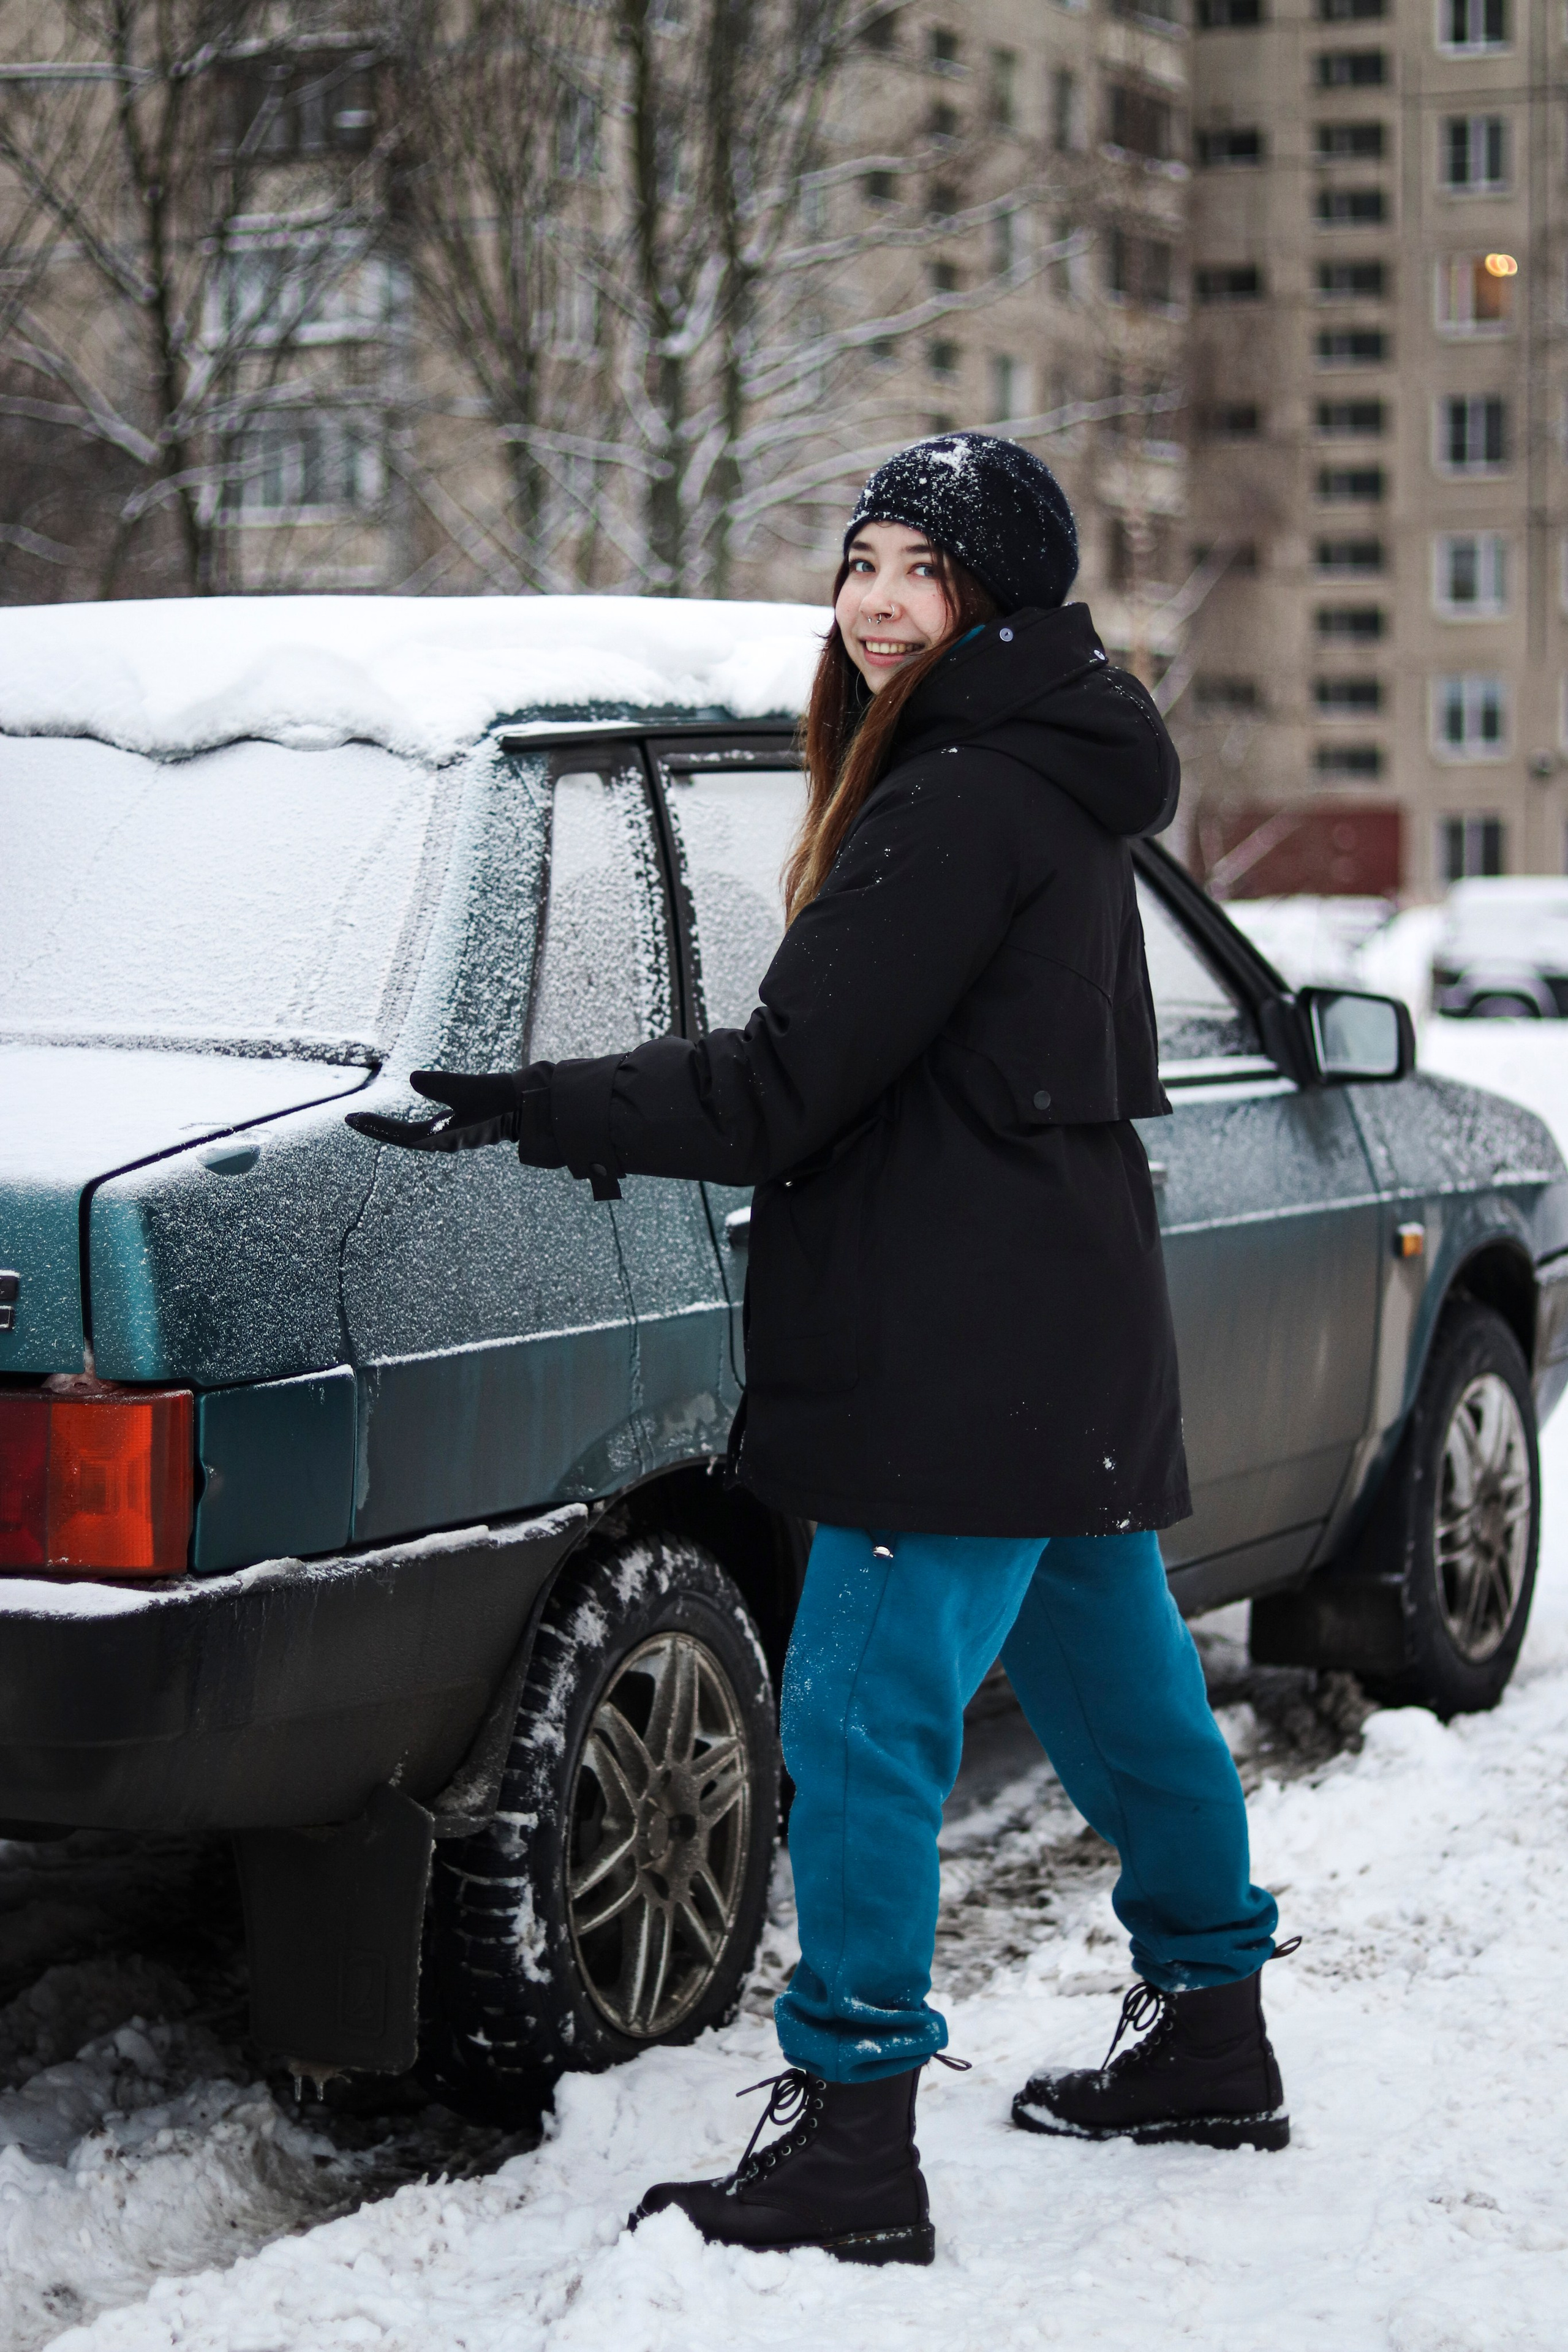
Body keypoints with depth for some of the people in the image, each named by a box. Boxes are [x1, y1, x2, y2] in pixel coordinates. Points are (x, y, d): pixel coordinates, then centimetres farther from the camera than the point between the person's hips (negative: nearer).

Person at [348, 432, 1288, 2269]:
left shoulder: (963, 805, -17)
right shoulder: (1049, 787, 15)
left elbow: (787, 1080, -20)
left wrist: (536, 1115, -16)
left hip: (966, 1361, -11)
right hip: (1066, 1341, 11)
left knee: (864, 1721, -7)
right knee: (1116, 1687, 20)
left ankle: (849, 2147, -4)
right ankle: (1208, 2042, 35)